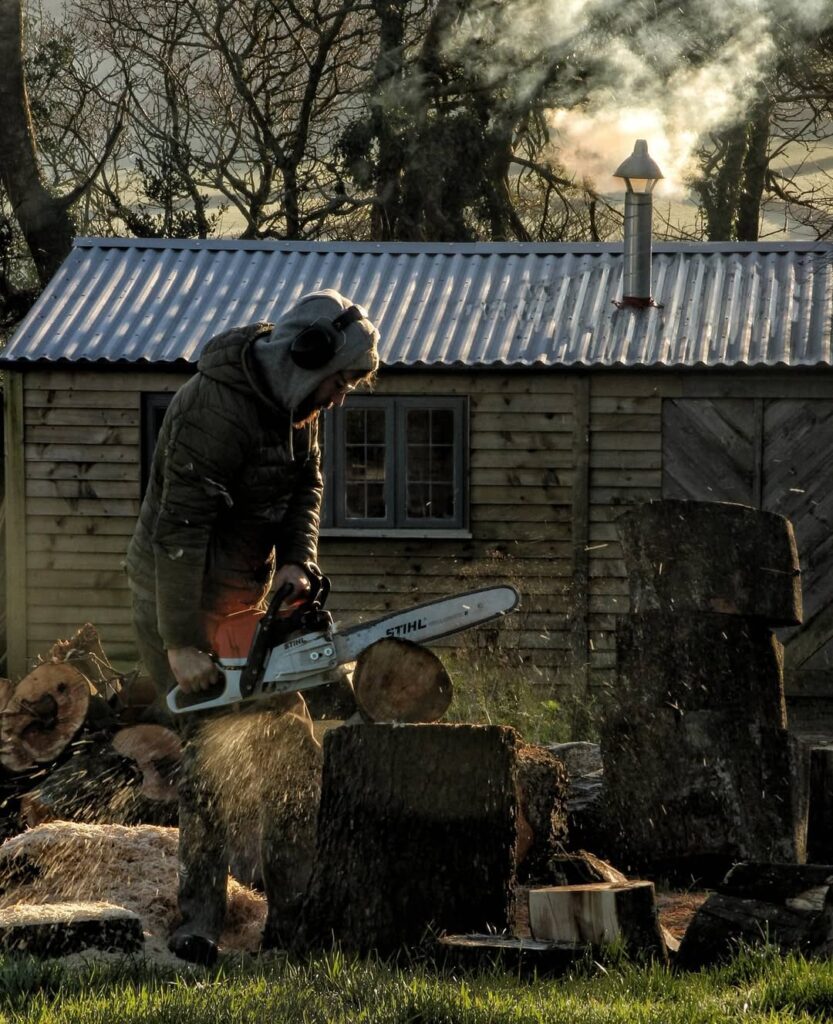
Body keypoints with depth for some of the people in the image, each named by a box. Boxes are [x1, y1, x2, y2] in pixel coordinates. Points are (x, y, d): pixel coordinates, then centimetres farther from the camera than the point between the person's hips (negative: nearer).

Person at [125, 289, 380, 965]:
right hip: (178, 601, -9)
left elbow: (306, 486, 7)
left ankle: (295, 916, 11)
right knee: (212, 751, -14)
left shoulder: (296, 402, 0)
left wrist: (295, 561, -13)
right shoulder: (217, 409, -28)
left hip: (247, 599, 9)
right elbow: (179, 530, -30)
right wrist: (183, 646, -31)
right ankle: (200, 927, -11)